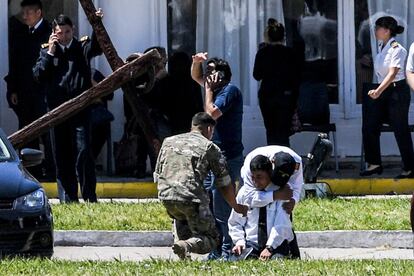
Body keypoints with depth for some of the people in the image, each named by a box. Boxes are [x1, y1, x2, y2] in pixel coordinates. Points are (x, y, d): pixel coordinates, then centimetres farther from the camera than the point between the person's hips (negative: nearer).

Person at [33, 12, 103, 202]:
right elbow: (38, 75, 1)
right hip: (57, 108, 3)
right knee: (62, 154, 5)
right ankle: (70, 196, 13)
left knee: (83, 151, -12)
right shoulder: (47, 51, 11)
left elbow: (98, 47, -15)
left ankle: (89, 197, -11)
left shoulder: (82, 47, 6)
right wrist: (49, 54, -6)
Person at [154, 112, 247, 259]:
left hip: (165, 195, 5)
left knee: (180, 217, 39)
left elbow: (157, 175, 23)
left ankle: (180, 241, 14)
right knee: (211, 240, 9)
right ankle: (187, 246, -21)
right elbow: (225, 184, 14)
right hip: (192, 196, -5)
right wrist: (236, 207, 30)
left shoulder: (168, 141, 21)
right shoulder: (210, 147, 10)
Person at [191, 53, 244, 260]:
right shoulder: (217, 88, 15)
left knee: (221, 209, -11)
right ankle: (217, 249, 13)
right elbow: (196, 77, 30)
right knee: (207, 206, 9)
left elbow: (212, 113, -20)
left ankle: (227, 251, -9)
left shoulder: (230, 91, -11)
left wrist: (208, 89, -9)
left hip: (226, 157, -10)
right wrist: (197, 62, 9)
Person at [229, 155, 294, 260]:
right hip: (251, 245, 1)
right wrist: (239, 241, -4)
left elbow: (282, 225, -12)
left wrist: (270, 248, -23)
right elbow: (235, 223, 15)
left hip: (276, 245, -1)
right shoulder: (244, 192, 7)